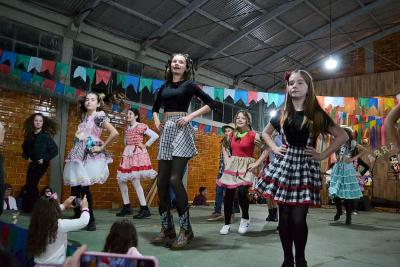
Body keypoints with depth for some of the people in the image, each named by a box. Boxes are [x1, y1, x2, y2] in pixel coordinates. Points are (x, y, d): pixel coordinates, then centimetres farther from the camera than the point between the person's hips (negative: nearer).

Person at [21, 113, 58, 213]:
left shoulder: (46, 136, -12)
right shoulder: (29, 135, 5)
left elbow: (55, 150, -15)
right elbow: (25, 148, 22)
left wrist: (44, 159, -15)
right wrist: (27, 157, 8)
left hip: (41, 164, -6)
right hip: (32, 163, 6)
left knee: (31, 185, -9)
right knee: (29, 185, 5)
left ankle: (36, 208, 3)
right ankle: (27, 208, 18)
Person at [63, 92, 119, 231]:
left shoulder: (99, 116, -6)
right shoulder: (84, 117, 16)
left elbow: (114, 133, -19)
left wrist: (102, 147, -13)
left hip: (90, 155, -7)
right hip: (78, 154, 7)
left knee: (84, 188, -9)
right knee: (74, 188, 7)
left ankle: (90, 220, 4)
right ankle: (77, 218, 20)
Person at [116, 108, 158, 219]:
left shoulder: (141, 126, -7)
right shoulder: (127, 128, 15)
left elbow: (155, 136, -14)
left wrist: (145, 145, -9)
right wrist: (127, 149, 14)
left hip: (138, 154, -8)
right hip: (128, 154, 8)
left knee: (135, 181, -16)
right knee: (121, 180, 6)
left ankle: (144, 209, -9)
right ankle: (126, 207, 18)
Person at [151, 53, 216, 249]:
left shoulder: (189, 84, 4)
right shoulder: (164, 86, 18)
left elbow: (211, 103, -1)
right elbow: (155, 108, 32)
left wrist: (190, 116, -9)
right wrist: (156, 120, 12)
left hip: (181, 130, -6)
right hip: (166, 131, 6)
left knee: (175, 179, -16)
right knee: (161, 181, 1)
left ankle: (186, 229, -5)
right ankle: (167, 228, 12)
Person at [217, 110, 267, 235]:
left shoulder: (253, 135, -7)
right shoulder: (232, 134, 8)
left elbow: (266, 149, -8)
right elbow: (225, 147, 26)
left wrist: (257, 163, -10)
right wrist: (226, 160, 12)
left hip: (246, 167, -4)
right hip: (232, 166, 5)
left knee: (242, 192, -23)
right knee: (228, 194, 3)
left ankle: (245, 219, 4)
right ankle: (227, 224, 16)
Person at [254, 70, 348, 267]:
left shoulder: (317, 114, 1)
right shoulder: (283, 114, 8)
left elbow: (342, 136, 4)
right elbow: (265, 133, 22)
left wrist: (323, 155, -2)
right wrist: (275, 148, 6)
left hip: (305, 166, -2)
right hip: (284, 165, 2)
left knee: (298, 218, -6)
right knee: (284, 216, 4)